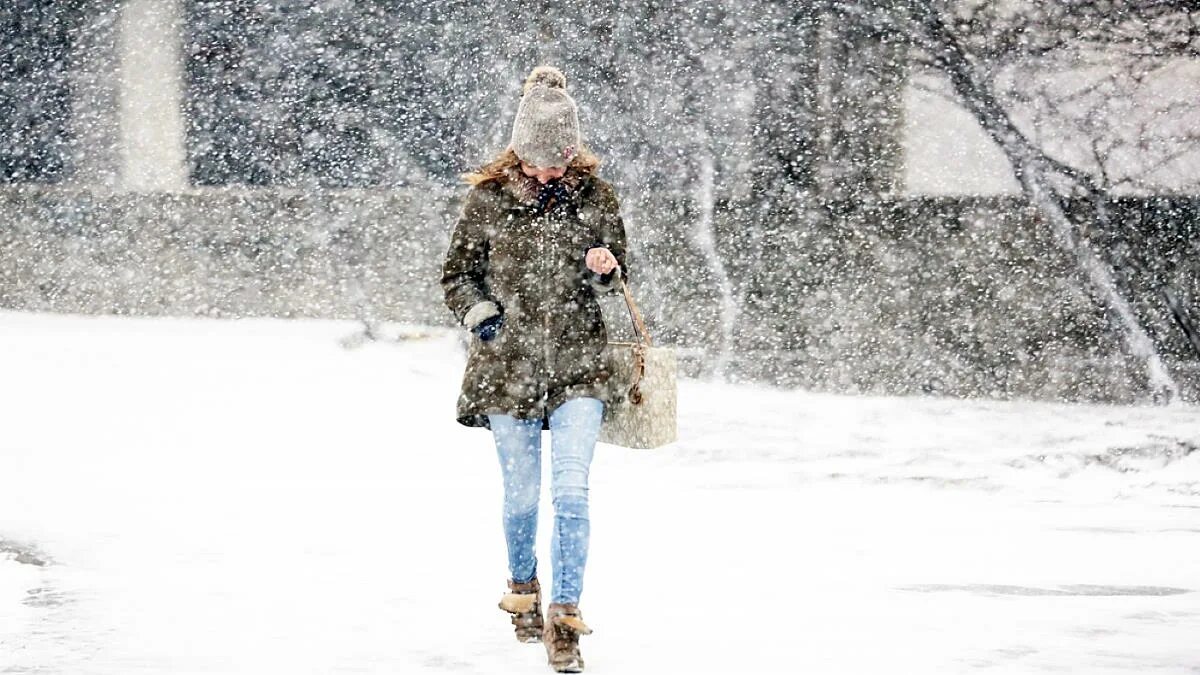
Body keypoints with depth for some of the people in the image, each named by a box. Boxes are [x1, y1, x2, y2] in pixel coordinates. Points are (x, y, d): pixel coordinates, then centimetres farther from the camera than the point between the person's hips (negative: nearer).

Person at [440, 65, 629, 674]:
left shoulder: (594, 196, 1)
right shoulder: (487, 199, -1)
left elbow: (618, 279, 12)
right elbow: (456, 275, 8)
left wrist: (606, 269, -11)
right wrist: (482, 316, -9)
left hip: (578, 366, 0)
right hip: (507, 365, 0)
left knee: (571, 491, -11)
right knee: (522, 493, 10)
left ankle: (565, 618, -8)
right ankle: (522, 589, 36)